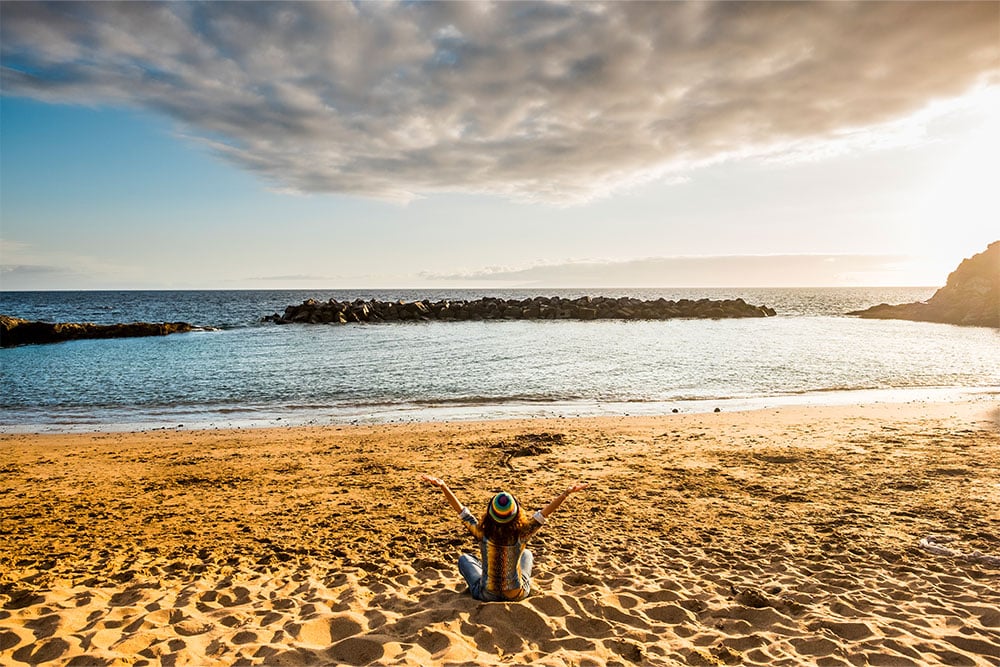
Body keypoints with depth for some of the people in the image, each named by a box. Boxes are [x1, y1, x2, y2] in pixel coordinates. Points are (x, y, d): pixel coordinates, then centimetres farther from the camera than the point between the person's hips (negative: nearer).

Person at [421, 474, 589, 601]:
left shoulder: (482, 532, -25)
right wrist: (567, 492, -18)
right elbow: (544, 513, -20)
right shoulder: (521, 533, -25)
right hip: (517, 595, 1)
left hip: (487, 595, -1)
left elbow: (461, 511, -18)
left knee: (464, 558, 25)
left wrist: (443, 486, -17)